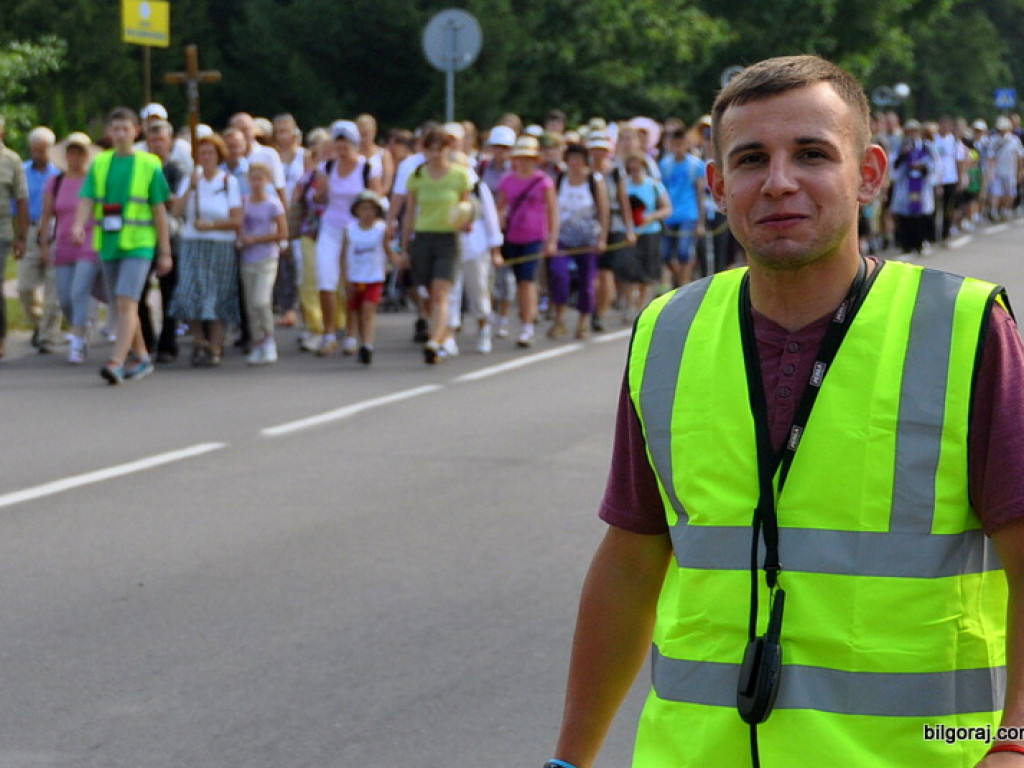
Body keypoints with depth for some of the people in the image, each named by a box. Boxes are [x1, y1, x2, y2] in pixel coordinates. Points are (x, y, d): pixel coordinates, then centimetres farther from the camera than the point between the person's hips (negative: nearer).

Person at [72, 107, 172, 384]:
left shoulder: (149, 165, 0)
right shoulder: (100, 164, 9)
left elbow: (159, 210, 1)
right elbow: (87, 200, 1)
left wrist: (165, 252, 1)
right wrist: (78, 226, -20)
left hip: (138, 244, -5)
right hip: (108, 244, 5)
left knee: (127, 303, -17)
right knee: (121, 306, 13)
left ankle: (116, 362, -23)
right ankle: (141, 358, 27)